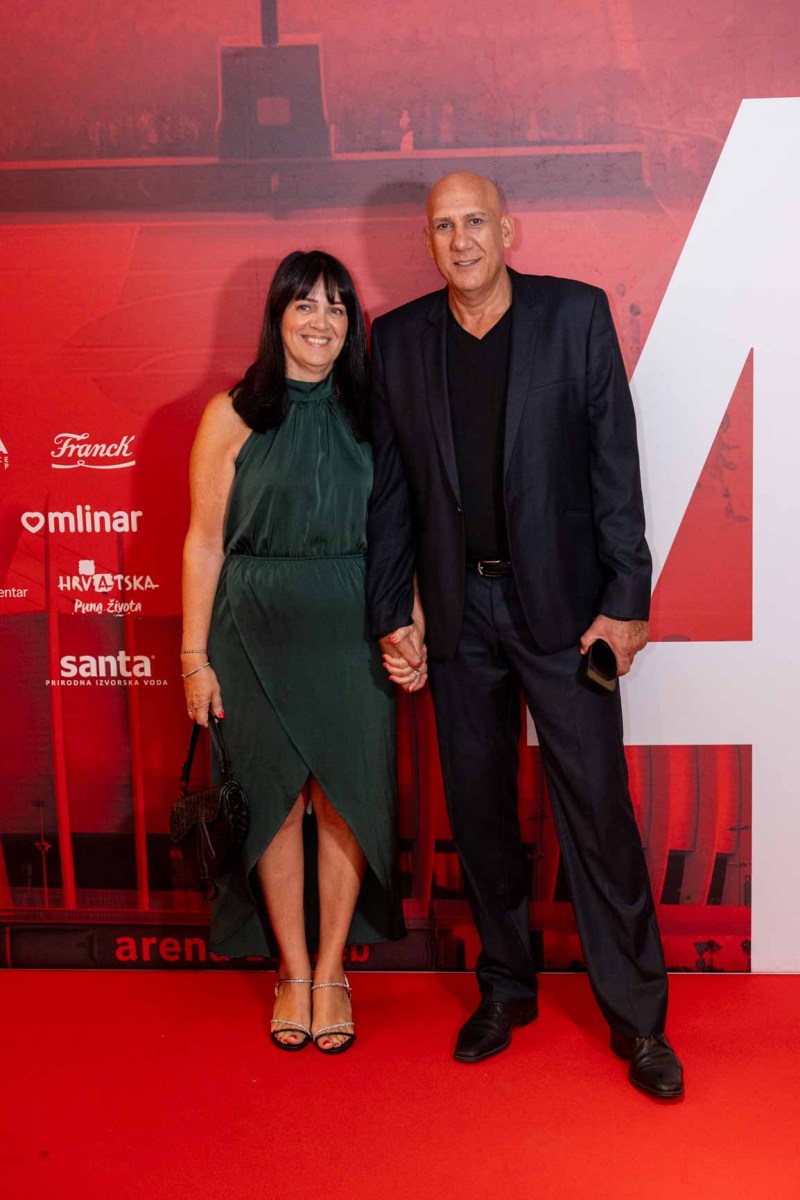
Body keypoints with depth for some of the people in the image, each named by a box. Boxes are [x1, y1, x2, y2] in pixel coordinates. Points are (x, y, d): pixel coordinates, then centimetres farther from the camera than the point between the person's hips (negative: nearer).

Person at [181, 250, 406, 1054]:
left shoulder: (368, 416, 7)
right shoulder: (233, 415, 0)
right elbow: (204, 541, -1)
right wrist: (195, 655, -4)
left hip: (352, 634, 2)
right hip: (259, 632, -1)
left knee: (347, 798, 5)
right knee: (276, 800, 6)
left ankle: (332, 970, 23)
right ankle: (292, 972, 23)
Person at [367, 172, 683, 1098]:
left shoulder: (576, 312, -2)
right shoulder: (399, 338, 5)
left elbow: (615, 462, -4)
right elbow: (391, 490, 7)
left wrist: (625, 597, -9)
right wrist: (392, 617, 3)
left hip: (561, 602, -2)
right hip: (456, 610, 3)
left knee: (598, 807, 1)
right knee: (477, 808, 12)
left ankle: (637, 1016, 16)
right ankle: (505, 988, 31)